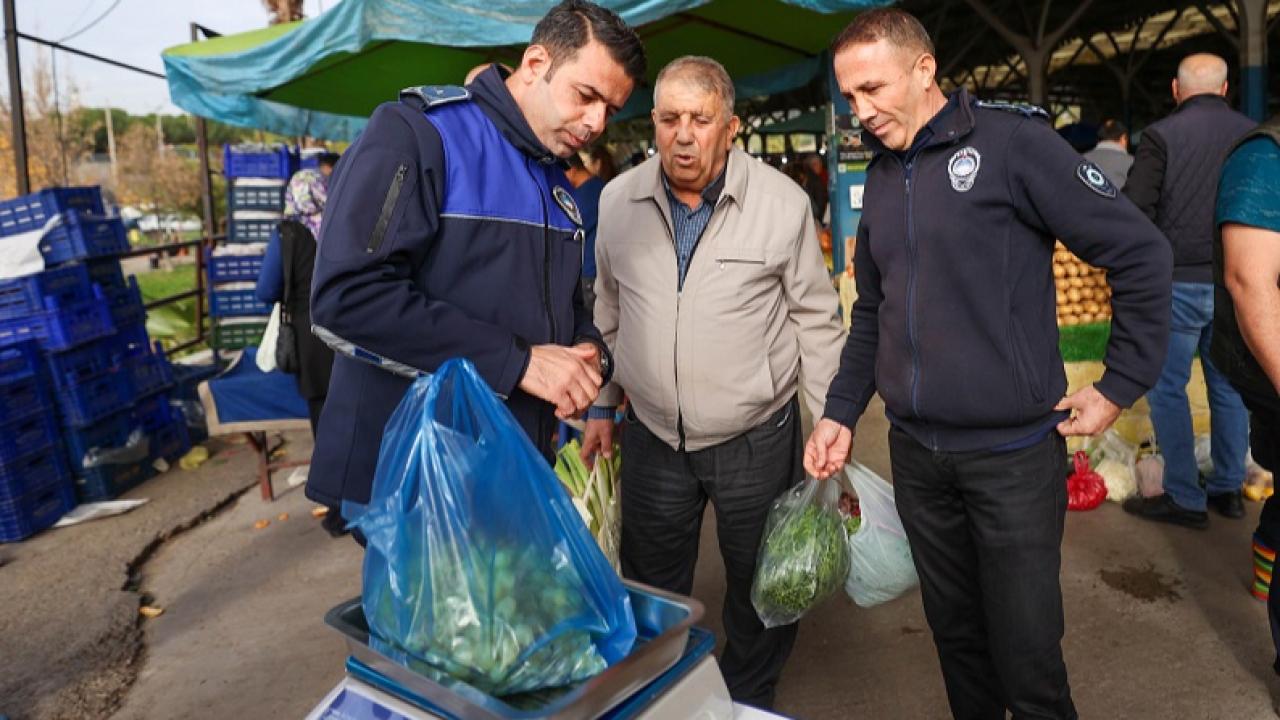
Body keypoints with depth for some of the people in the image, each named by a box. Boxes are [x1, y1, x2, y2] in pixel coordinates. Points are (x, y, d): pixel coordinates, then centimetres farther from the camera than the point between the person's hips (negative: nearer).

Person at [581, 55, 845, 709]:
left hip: (756, 439, -2)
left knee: (761, 588, 16)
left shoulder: (783, 203, -11)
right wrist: (600, 406, 11)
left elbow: (816, 319, -3)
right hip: (651, 436, 3)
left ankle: (750, 698, 42)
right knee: (649, 588, 18)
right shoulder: (617, 201, -2)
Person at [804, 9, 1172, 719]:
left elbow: (1141, 252, -8)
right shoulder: (881, 178, 9)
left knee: (1025, 646, 6)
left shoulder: (1012, 141, -9)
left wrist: (1121, 385, -8)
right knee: (954, 631, 18)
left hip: (1014, 452, -5)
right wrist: (839, 413, 8)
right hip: (915, 451, 5)